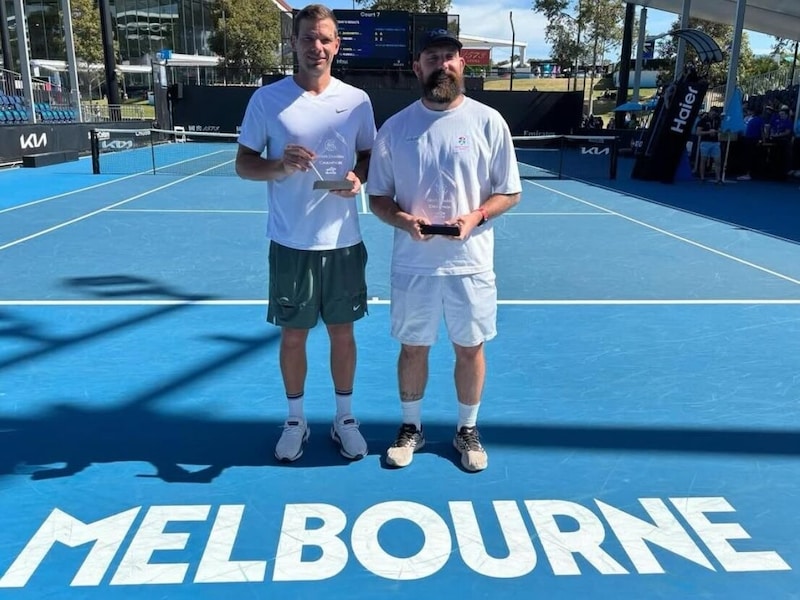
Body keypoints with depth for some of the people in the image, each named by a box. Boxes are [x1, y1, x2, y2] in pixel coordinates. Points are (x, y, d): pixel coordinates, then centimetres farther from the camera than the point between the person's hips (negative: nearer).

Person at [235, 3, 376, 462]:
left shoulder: (357, 100, 2)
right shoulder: (266, 99, -2)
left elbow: (371, 157, 12)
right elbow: (244, 164, 1)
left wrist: (359, 177, -11)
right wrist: (279, 167, -19)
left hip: (343, 242, 1)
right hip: (291, 244, -1)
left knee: (343, 333, 11)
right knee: (293, 335, 9)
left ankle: (345, 418, 29)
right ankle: (296, 420, 28)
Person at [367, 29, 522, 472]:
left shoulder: (488, 122, -3)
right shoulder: (394, 128, 0)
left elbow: (509, 192, 1)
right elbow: (378, 198, 4)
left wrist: (476, 216, -18)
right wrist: (402, 220, -18)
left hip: (470, 263, 0)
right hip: (412, 264, 1)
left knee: (470, 348, 11)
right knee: (412, 348, 12)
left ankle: (467, 430, 32)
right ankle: (411, 428, 33)